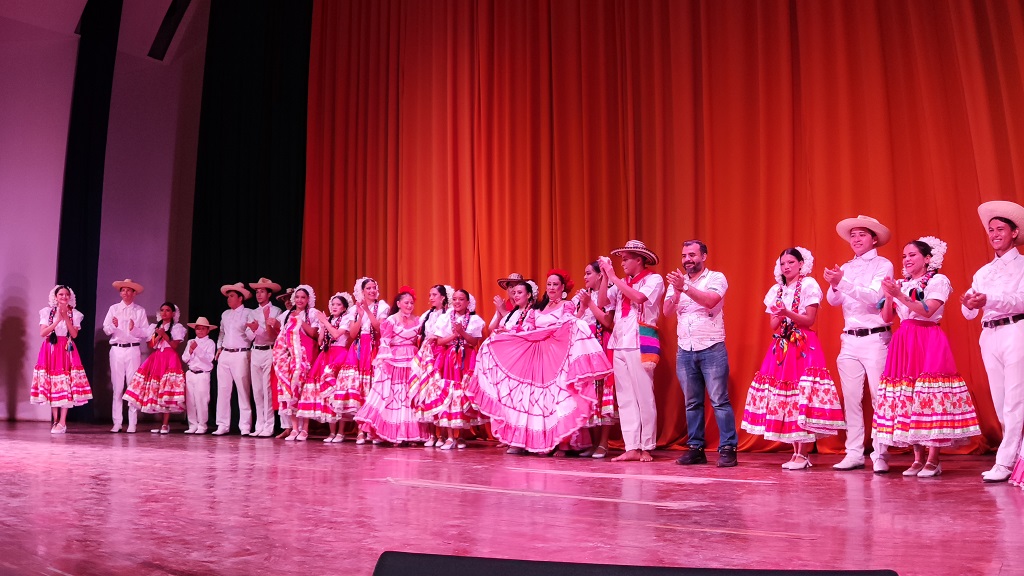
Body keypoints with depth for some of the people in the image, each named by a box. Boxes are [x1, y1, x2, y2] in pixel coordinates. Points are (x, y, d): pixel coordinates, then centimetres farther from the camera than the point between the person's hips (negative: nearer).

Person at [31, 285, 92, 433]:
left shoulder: (74, 314, 7)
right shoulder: (47, 312, 6)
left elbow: (74, 334, -4)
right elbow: (42, 333, -5)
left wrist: (66, 318, -12)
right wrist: (58, 320, -14)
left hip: (67, 350, -1)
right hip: (50, 350, 1)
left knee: (66, 384, -9)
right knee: (52, 383, -1)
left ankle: (62, 422, -9)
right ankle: (55, 420, 7)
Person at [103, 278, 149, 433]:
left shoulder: (140, 311, 7)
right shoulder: (114, 308, 10)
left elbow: (146, 333, 2)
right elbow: (106, 330, 2)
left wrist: (134, 329, -16)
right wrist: (113, 325, -18)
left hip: (133, 350, -1)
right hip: (116, 350, 1)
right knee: (117, 386, 3)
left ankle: (132, 423, 2)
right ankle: (117, 422, 8)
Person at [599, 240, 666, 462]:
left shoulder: (654, 279, 0)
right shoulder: (622, 283, 17)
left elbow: (638, 297, -17)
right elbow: (602, 302, 9)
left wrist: (613, 277, -11)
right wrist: (605, 276, 2)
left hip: (640, 344, -6)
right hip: (620, 344, 6)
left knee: (644, 397, -4)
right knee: (625, 398, 3)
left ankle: (646, 448, 4)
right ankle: (631, 448, 6)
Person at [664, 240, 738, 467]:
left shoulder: (716, 278, 0)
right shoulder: (677, 282, 12)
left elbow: (711, 301, -19)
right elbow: (666, 310, 0)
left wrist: (685, 287, -25)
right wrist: (676, 292, -18)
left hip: (711, 348, -4)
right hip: (685, 350, 5)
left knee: (719, 400, -5)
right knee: (692, 403, 8)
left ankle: (728, 449, -1)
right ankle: (695, 448, 14)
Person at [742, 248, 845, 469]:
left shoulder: (808, 285, 0)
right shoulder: (776, 290, 15)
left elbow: (810, 320, -7)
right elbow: (773, 325, 11)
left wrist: (787, 313, -20)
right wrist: (779, 316, -10)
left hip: (804, 347, -5)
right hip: (781, 346, 5)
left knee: (803, 397, -11)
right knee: (783, 396, 1)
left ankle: (803, 455, -7)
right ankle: (797, 452, 9)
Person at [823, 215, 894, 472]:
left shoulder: (883, 265, 0)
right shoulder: (846, 268, 13)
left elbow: (875, 296, -15)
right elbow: (833, 301, 4)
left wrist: (843, 282, -22)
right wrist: (834, 285, -17)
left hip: (876, 338, -5)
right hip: (850, 339, 5)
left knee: (879, 397, -5)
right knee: (851, 398, 4)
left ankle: (880, 455, 0)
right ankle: (854, 453, 9)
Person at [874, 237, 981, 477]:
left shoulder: (938, 280, 1)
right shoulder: (901, 284, 17)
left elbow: (928, 311, -14)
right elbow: (887, 318, 11)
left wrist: (900, 296, -21)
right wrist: (889, 296, -5)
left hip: (929, 342, -5)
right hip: (904, 343, 5)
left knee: (930, 397, -10)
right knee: (908, 397, 1)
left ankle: (933, 460, -5)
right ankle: (918, 459, 6)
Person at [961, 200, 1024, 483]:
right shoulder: (982, 272, 17)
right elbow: (970, 314, 10)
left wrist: (989, 300, -29)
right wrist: (968, 305, -12)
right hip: (989, 336, 6)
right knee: (1000, 401, 8)